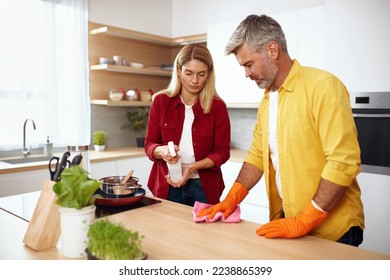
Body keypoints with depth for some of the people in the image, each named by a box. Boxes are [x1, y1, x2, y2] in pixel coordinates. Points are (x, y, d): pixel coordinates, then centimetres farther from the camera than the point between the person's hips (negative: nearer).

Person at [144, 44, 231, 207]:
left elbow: (222, 151, -5)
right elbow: (149, 144, 0)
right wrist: (162, 151, -22)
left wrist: (193, 167, -19)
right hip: (167, 185, 1)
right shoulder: (161, 101, -1)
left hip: (204, 187, 0)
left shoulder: (217, 106, -5)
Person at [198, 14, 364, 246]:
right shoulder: (266, 100, 7)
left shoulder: (323, 86, -16)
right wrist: (230, 201, 1)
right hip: (286, 223, 7)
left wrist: (303, 222, -19)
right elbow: (257, 155, 12)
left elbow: (344, 162, -21)